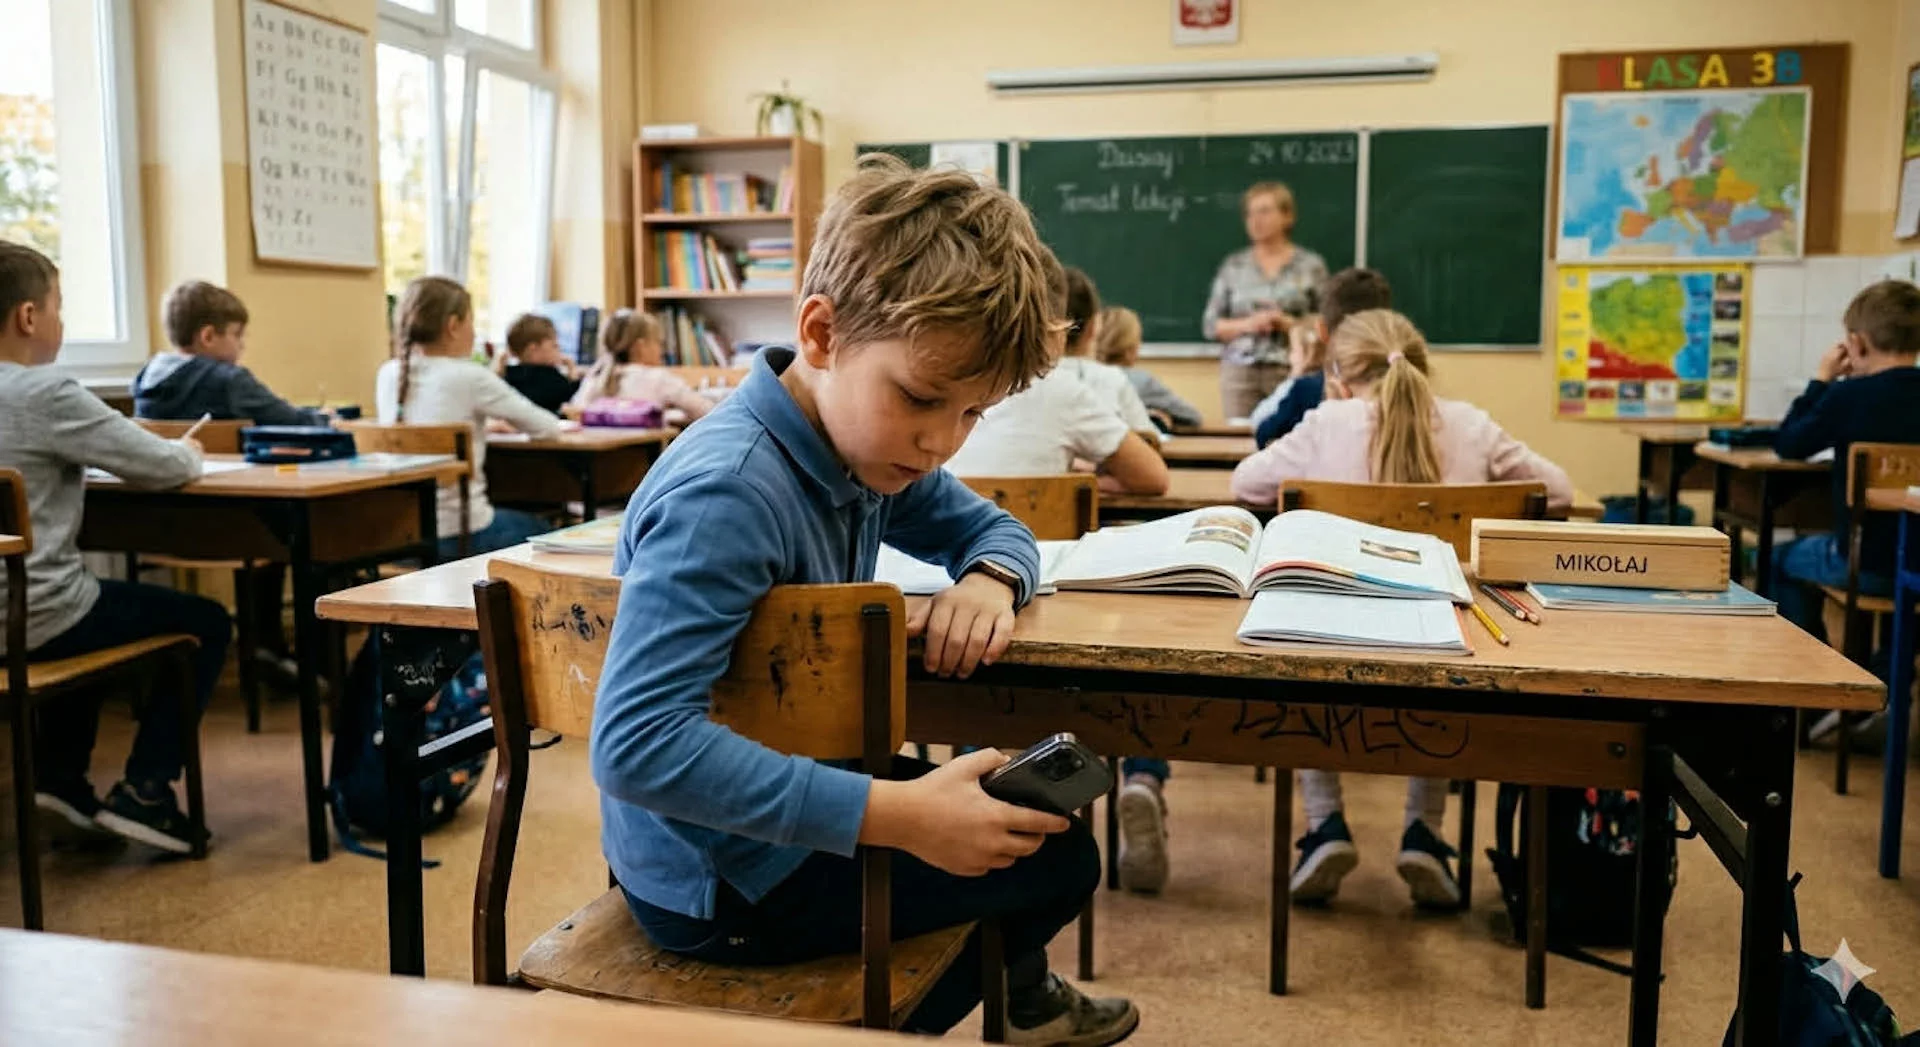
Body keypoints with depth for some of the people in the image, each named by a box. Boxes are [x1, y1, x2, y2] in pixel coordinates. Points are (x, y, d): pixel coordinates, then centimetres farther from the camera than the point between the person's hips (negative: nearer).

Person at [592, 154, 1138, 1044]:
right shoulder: (727, 494, -31)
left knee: (1024, 809, 21)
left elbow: (991, 528, 11)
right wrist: (897, 816, -38)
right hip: (719, 881, -8)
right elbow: (636, 744, -36)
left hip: (776, 796, 9)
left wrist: (987, 580, -15)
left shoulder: (868, 439, -4)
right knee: (1058, 858, -1)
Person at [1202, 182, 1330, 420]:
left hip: (1292, 373, -1)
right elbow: (1210, 325, 8)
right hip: (1240, 371, 2)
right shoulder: (1233, 266, 10)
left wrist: (1289, 324, -13)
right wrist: (1247, 324, -8)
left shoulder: (1311, 265, 6)